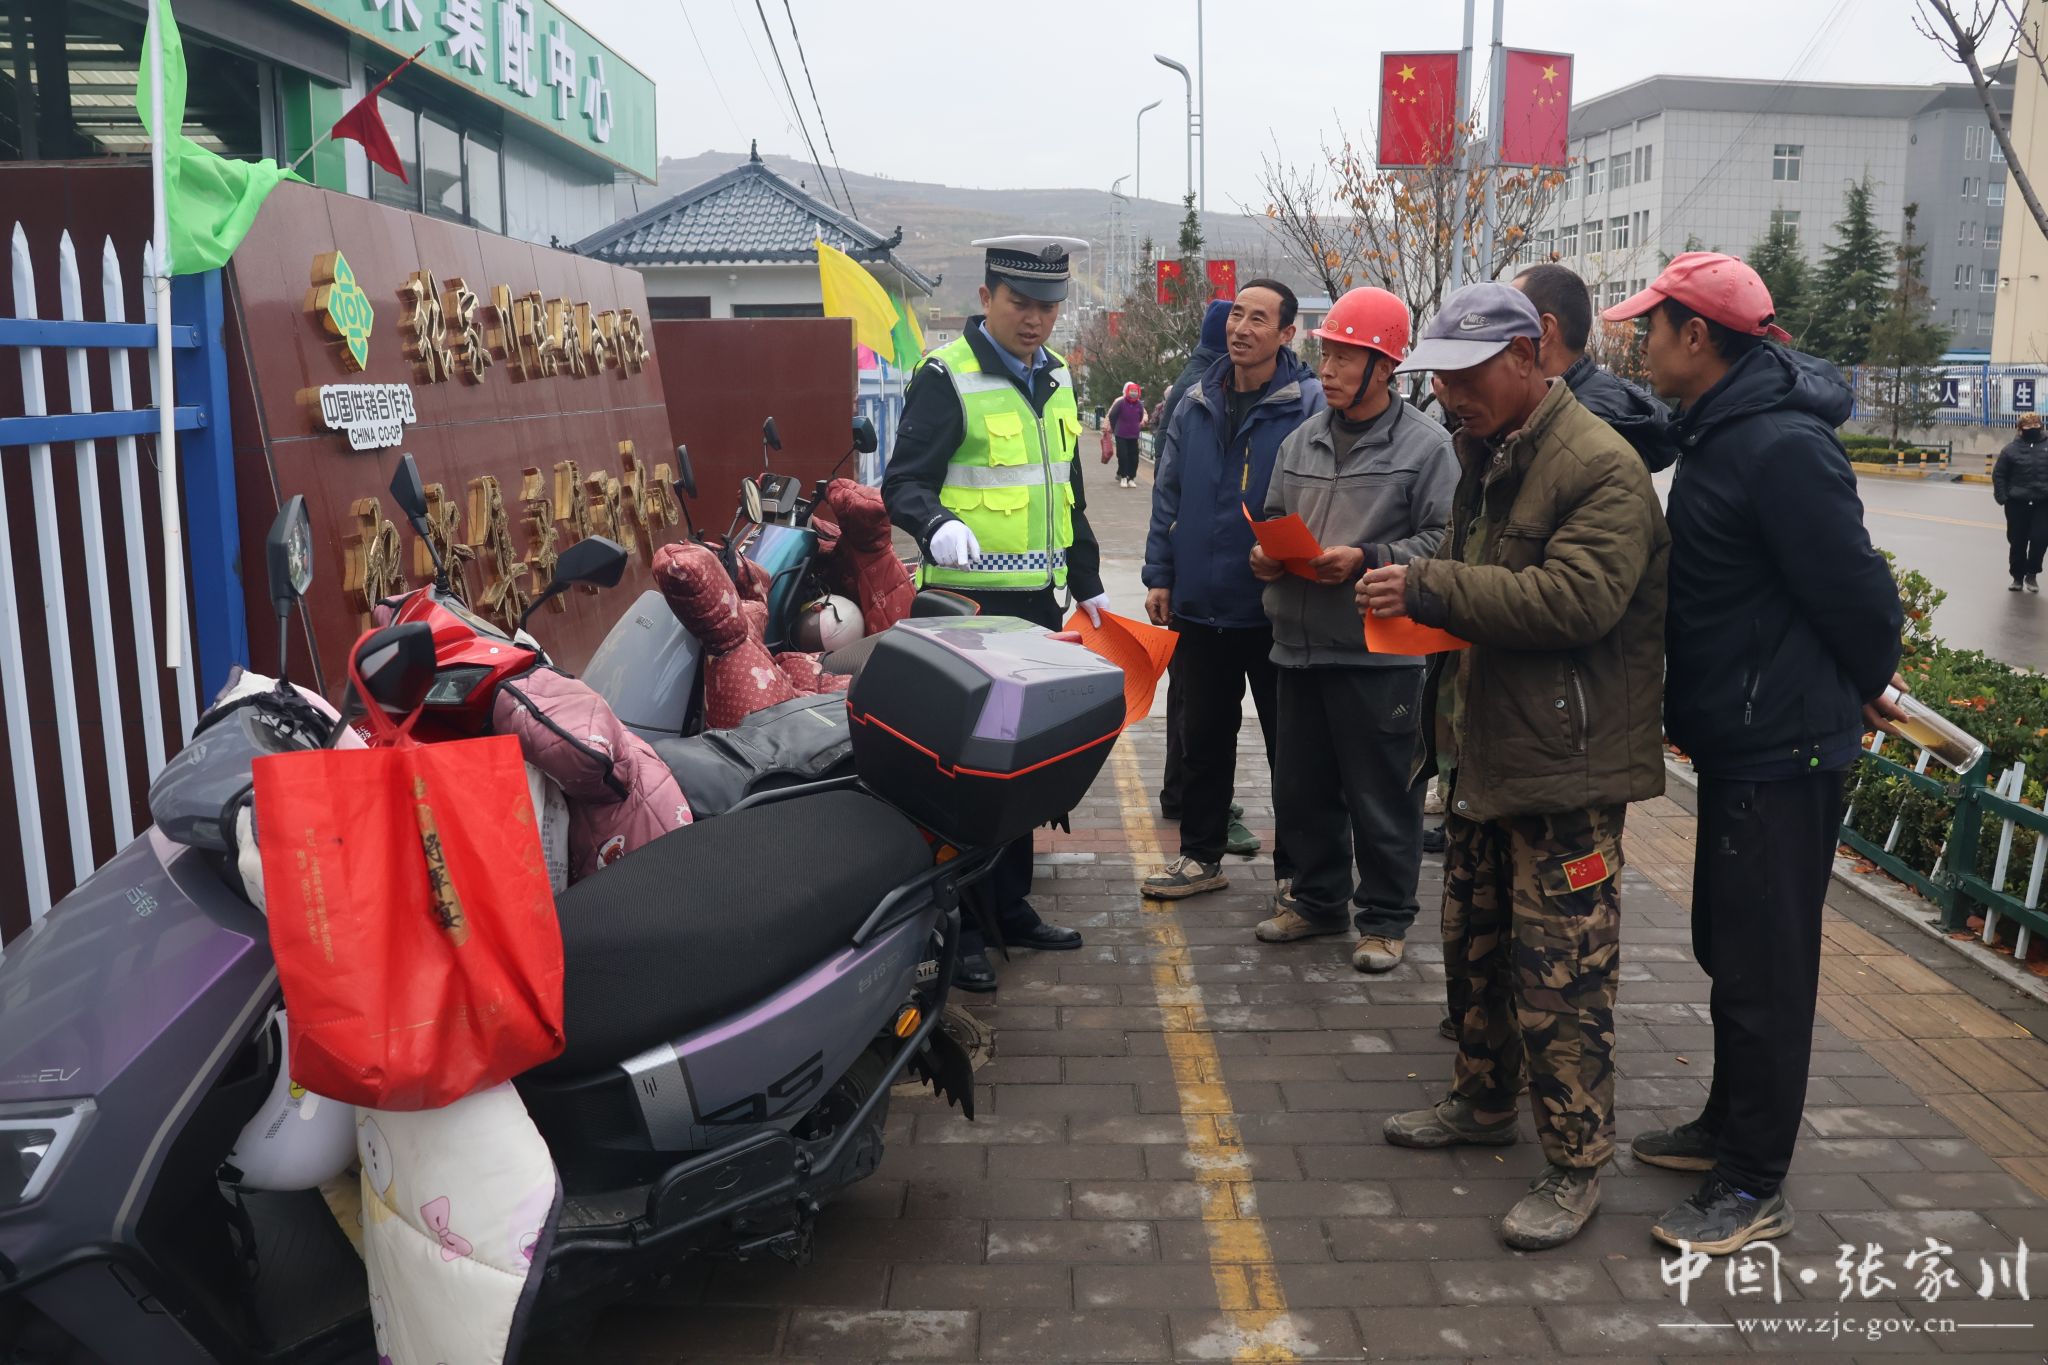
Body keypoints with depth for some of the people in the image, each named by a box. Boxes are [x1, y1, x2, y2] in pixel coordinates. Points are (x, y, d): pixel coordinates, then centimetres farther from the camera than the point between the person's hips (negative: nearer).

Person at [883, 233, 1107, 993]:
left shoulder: (1056, 380, 15)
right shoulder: (947, 376, -8)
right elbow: (903, 482, -15)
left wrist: (1087, 584, 22)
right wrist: (938, 524, -35)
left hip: (1036, 601, 8)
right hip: (966, 599, -7)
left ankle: (1012, 907, 26)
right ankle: (957, 930, 3)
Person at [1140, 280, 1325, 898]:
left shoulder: (1311, 405, -8)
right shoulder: (1196, 405, 7)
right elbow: (1168, 495, 12)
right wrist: (1159, 577, 7)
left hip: (1277, 610, -4)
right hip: (1200, 605, 5)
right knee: (1204, 738, 15)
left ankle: (1296, 870, 21)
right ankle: (1201, 854, 29)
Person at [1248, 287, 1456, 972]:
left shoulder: (1424, 442, -6)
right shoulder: (1303, 440, 12)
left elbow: (1445, 541, -11)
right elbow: (1275, 519, 22)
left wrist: (1366, 560, -19)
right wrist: (1266, 554, 1)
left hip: (1378, 652, -6)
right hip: (1300, 646, 6)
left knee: (1382, 798, 4)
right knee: (1301, 788, 16)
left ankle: (1384, 917, 20)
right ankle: (1318, 897, 34)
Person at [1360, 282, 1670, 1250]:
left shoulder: (1601, 468, -17)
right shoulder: (1485, 454, 14)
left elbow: (1578, 597, -29)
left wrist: (1433, 588, -27)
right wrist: (1421, 593, 8)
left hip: (1566, 768, -10)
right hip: (1483, 747, 10)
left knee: (1560, 979, -2)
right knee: (1474, 944, 21)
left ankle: (1574, 1166, 12)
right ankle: (1485, 1101, 40)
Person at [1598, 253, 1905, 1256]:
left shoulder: (1783, 449, -22)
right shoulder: (1717, 431, 10)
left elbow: (1856, 592, -20)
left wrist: (1863, 688, -2)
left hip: (1783, 753, -10)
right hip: (1740, 741, 10)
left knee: (1762, 968, 0)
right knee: (1727, 947, 20)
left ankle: (1754, 1190, 14)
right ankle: (1729, 1126, 37)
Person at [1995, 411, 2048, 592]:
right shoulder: (2012, 448, -1)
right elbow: (1998, 474, 1)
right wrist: (2002, 497, -8)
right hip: (2017, 504, -1)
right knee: (2017, 542, 7)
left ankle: (2032, 574, 12)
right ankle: (2018, 576, 22)